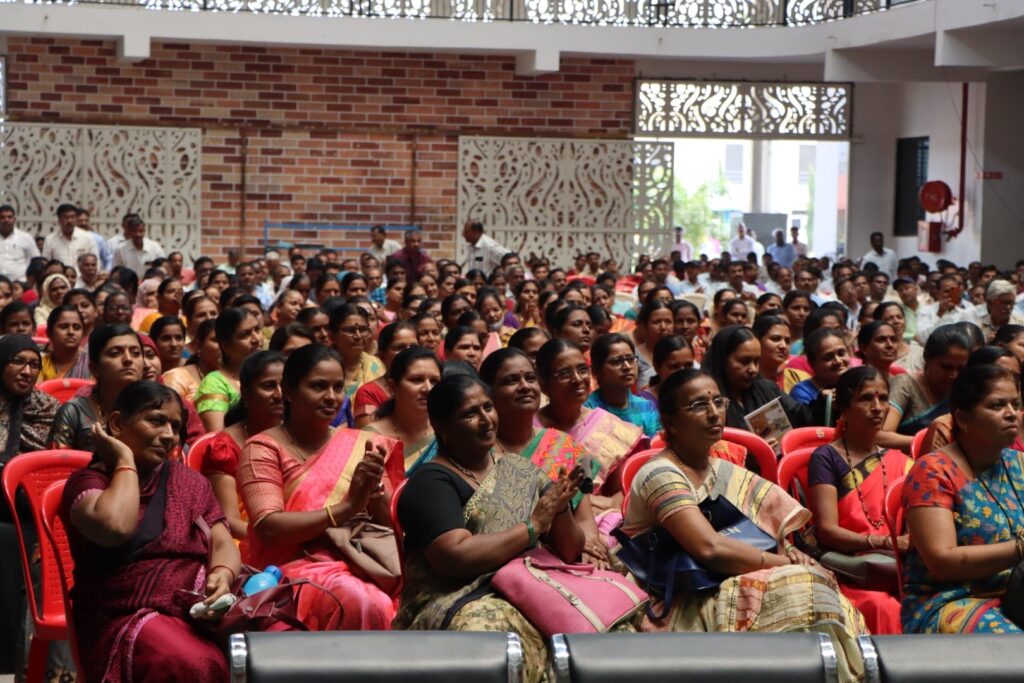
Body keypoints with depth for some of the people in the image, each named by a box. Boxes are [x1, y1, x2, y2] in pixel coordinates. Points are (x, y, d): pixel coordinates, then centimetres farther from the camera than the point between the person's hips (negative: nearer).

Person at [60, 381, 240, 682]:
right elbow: (115, 527, -19)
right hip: (128, 618, -5)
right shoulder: (88, 481, 3)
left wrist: (222, 576, -12)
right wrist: (126, 461, -4)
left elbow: (223, 544, 11)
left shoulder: (189, 480, 20)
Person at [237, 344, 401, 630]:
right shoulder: (264, 448, 3)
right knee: (364, 603, -36)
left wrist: (375, 488, -9)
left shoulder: (361, 446, 16)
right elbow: (268, 528, -10)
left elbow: (392, 524, 13)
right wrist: (347, 507, -14)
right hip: (297, 568, -4)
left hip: (361, 566, 4)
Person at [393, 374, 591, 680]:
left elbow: (569, 554, 17)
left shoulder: (521, 469, 18)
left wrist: (560, 510, -5)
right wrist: (533, 526, -8)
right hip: (463, 603, -6)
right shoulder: (431, 482, 0)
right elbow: (456, 557, -17)